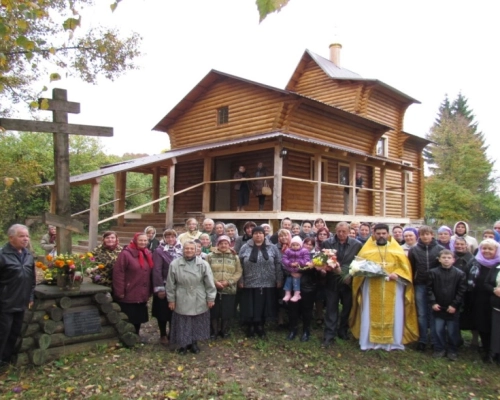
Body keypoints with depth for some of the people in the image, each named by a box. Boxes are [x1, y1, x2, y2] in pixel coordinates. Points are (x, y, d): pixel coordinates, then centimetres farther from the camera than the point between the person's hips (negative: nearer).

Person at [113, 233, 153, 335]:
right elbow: (118, 274, -16)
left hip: (142, 296, 7)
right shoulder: (125, 254, -12)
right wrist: (120, 292, -17)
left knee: (138, 320, 17)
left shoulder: (148, 255, 10)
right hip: (128, 296, -6)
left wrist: (149, 291, 12)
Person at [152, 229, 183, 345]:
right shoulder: (159, 251, -10)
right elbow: (157, 271, -13)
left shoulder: (180, 250, 5)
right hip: (164, 286, -4)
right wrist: (159, 288, -17)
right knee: (163, 312, 7)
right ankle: (163, 335, 21)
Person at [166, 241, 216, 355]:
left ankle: (194, 343, 31)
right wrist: (171, 299, 0)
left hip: (199, 301, 1)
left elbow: (209, 283, -3)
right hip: (182, 301, -1)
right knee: (182, 324, 8)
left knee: (197, 323, 12)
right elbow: (170, 284, -1)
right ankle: (183, 344, 26)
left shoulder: (203, 264, -7)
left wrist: (211, 298, -3)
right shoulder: (174, 264, -7)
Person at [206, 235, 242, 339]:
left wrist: (228, 282, -12)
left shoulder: (235, 257, 6)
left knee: (227, 312, 6)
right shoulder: (210, 256, 3)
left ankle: (225, 331, 25)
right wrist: (215, 282, -15)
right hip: (213, 289, -1)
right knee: (214, 312, 5)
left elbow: (238, 272, 1)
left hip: (229, 290, 1)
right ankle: (214, 331, 21)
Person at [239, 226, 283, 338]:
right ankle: (251, 327, 22)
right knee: (251, 307, 6)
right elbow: (240, 266, 3)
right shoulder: (245, 248, 2)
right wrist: (240, 281, 0)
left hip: (268, 284, 1)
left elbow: (278, 265, 3)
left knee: (264, 307, 8)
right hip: (250, 284, 0)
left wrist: (279, 280, 0)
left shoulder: (273, 248, 3)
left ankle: (260, 327, 25)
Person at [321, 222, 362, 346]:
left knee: (347, 308, 14)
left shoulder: (357, 245, -2)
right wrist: (327, 267, -15)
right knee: (331, 309, 4)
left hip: (349, 281, 1)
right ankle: (329, 335, 10)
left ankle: (343, 331, 33)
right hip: (332, 281, -1)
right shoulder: (327, 243, -1)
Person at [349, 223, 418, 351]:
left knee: (393, 315, 3)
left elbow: (404, 267, 4)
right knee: (370, 314, 2)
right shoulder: (367, 249, 7)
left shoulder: (396, 249, 8)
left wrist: (396, 274, -14)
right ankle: (369, 341, 10)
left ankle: (393, 342, 14)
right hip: (371, 289, 0)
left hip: (393, 289, 1)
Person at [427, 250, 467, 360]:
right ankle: (439, 349, 22)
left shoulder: (460, 274, -5)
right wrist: (433, 303, -7)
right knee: (438, 330, 8)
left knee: (452, 331, 8)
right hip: (438, 307, 1)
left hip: (453, 308, -1)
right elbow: (429, 289, 0)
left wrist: (454, 305, -9)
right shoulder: (433, 272, -2)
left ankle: (452, 351, 24)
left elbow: (461, 291, -4)